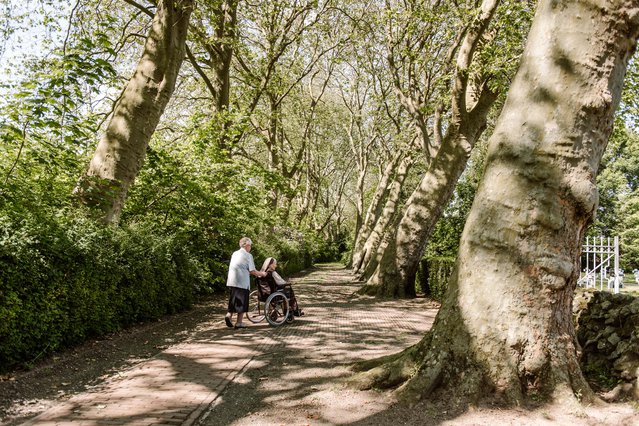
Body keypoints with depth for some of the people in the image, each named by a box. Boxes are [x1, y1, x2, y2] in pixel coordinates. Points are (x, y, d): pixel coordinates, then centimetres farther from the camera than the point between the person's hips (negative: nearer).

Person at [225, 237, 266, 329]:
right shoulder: (248, 255, -6)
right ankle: (239, 323, 6)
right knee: (242, 302, 4)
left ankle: (229, 315, -4)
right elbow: (252, 271, -9)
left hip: (231, 281, 6)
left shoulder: (235, 254, 15)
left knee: (233, 300, 16)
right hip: (242, 282, -6)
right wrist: (262, 274, 9)